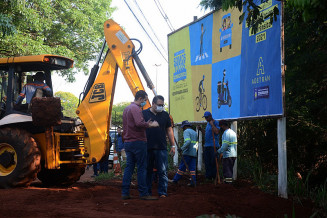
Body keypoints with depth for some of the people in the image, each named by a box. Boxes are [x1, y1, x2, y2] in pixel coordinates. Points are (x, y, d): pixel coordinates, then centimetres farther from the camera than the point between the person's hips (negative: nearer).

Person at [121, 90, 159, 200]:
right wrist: (150, 125, -11)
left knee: (129, 167, 9)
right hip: (138, 142, -9)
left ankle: (125, 193, 8)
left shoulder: (127, 108, 19)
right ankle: (143, 193, -2)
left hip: (127, 142, 9)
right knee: (142, 168, -4)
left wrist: (147, 124, 16)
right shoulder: (136, 108, -12)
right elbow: (139, 123, -26)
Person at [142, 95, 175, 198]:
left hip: (161, 148, 1)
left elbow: (169, 130, 14)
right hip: (148, 148, -1)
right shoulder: (144, 113, 5)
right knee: (148, 171, 6)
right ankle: (147, 192, 15)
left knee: (162, 171, -4)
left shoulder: (165, 115, 12)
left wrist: (173, 145, 10)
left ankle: (162, 192, 0)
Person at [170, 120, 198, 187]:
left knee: (182, 167, -1)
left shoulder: (186, 131, -4)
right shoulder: (194, 132, 22)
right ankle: (193, 182, -2)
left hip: (188, 153, -7)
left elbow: (188, 141, -21)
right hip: (194, 153, 7)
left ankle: (175, 180, 5)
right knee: (192, 168, 3)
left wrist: (182, 148, -22)